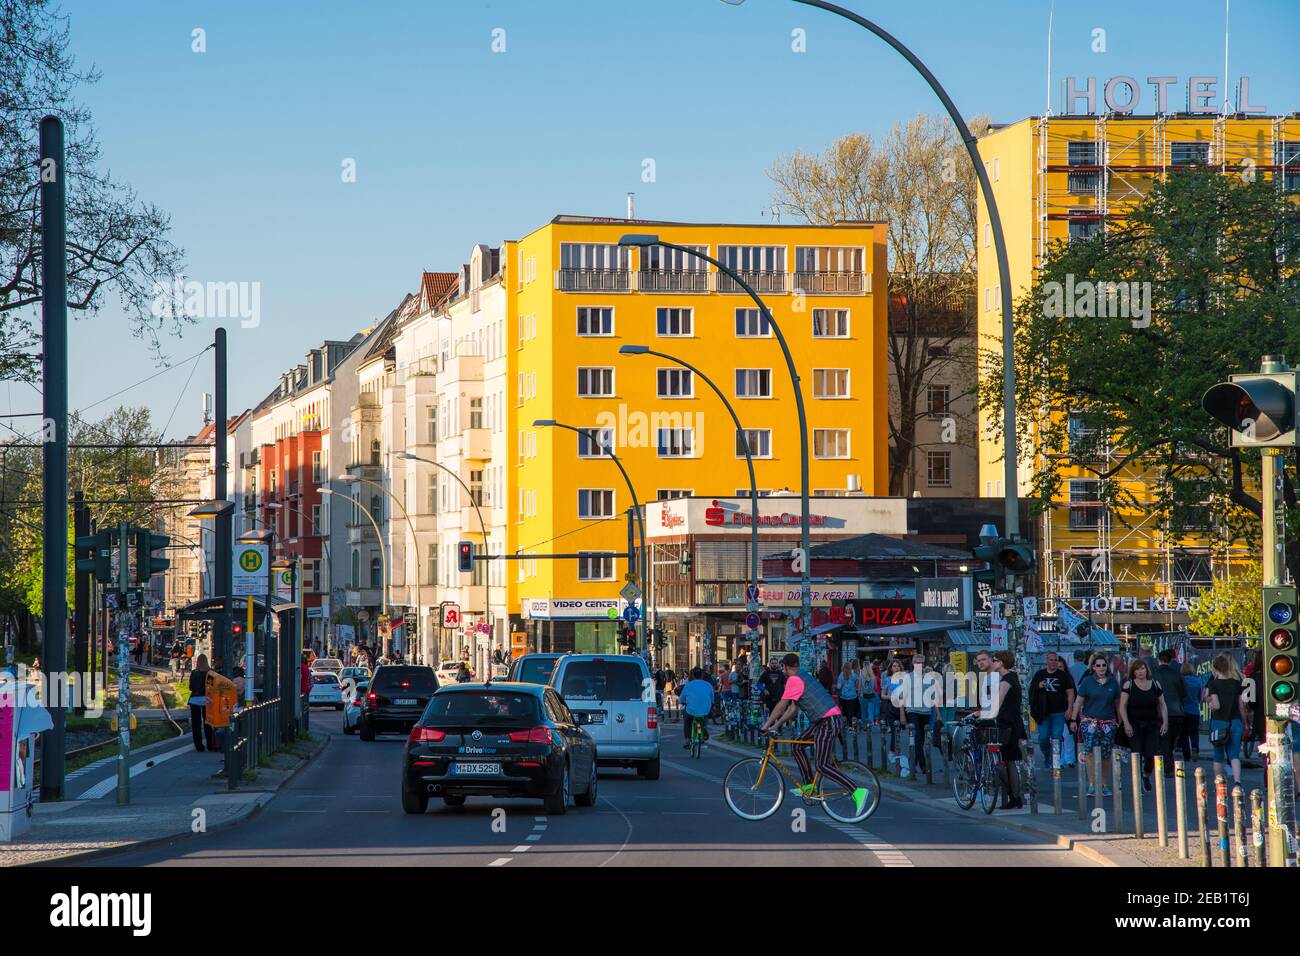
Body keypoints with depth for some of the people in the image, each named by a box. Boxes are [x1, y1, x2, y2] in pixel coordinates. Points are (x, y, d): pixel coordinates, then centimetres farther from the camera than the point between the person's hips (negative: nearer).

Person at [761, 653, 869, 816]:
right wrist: (776, 726, 25)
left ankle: (857, 791, -21)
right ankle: (807, 786, 22)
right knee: (798, 746, 18)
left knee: (822, 766, -15)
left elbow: (781, 706, -11)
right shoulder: (804, 677, 22)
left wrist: (766, 726, -3)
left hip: (828, 722, -10)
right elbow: (793, 708, 25)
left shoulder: (794, 680, -9)